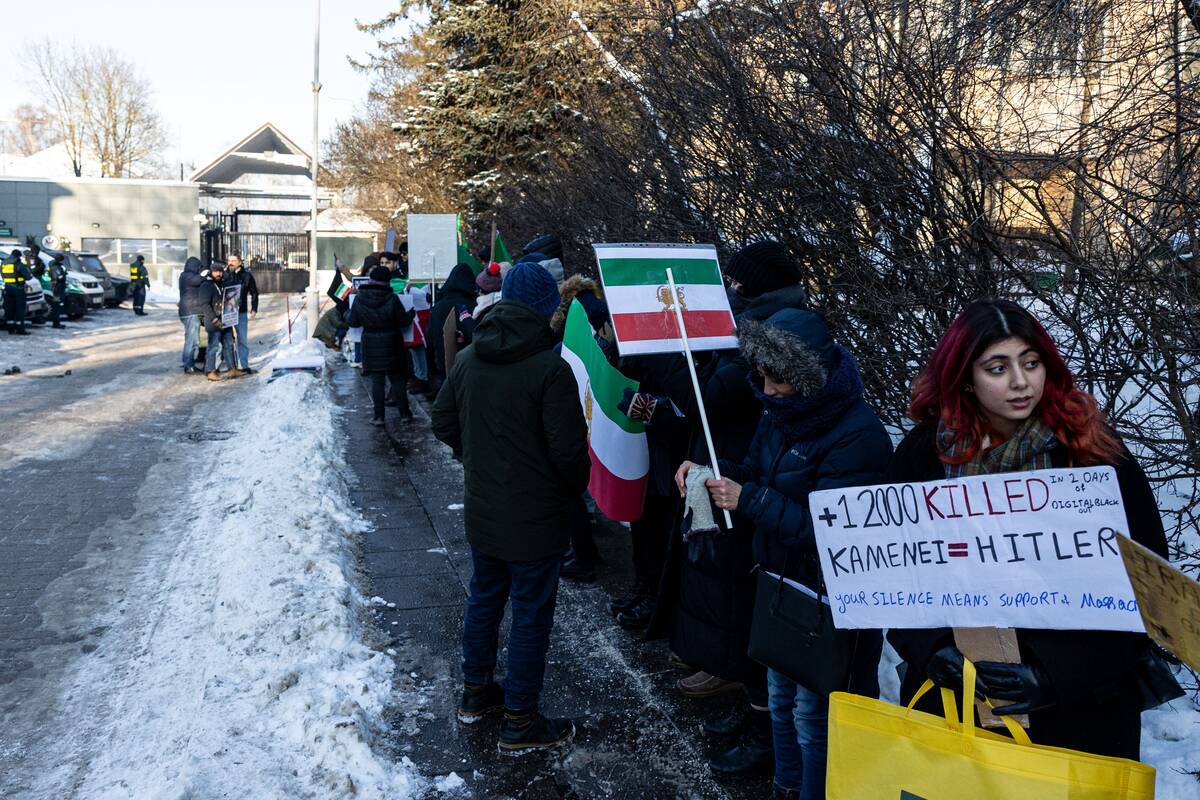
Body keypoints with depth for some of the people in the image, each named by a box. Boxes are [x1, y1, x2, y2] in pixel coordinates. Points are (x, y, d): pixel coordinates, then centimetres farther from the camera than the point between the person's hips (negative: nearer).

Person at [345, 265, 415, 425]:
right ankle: (405, 412, 18)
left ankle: (378, 416, 4)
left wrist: (346, 316, 23)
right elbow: (404, 321, -9)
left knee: (376, 380, 6)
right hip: (391, 344, -1)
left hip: (371, 346, 1)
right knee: (397, 379, 11)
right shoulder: (392, 298, -15)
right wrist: (412, 312, 11)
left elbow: (353, 322, 0)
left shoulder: (359, 298, -7)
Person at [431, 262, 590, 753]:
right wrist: (574, 490, -2)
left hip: (481, 510, 7)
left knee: (484, 598, 23)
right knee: (531, 616, 6)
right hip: (535, 518, -7)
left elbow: (443, 423, 9)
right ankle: (519, 722, 18)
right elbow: (569, 450, -21)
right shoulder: (550, 370, -22)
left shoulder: (468, 359, 0)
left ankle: (475, 693, 39)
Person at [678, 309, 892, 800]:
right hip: (782, 584, 9)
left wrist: (748, 501, -30)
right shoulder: (783, 414, -1)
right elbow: (756, 473, 9)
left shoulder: (857, 436, -27)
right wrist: (713, 472, -11)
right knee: (781, 699, 24)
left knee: (813, 717, 6)